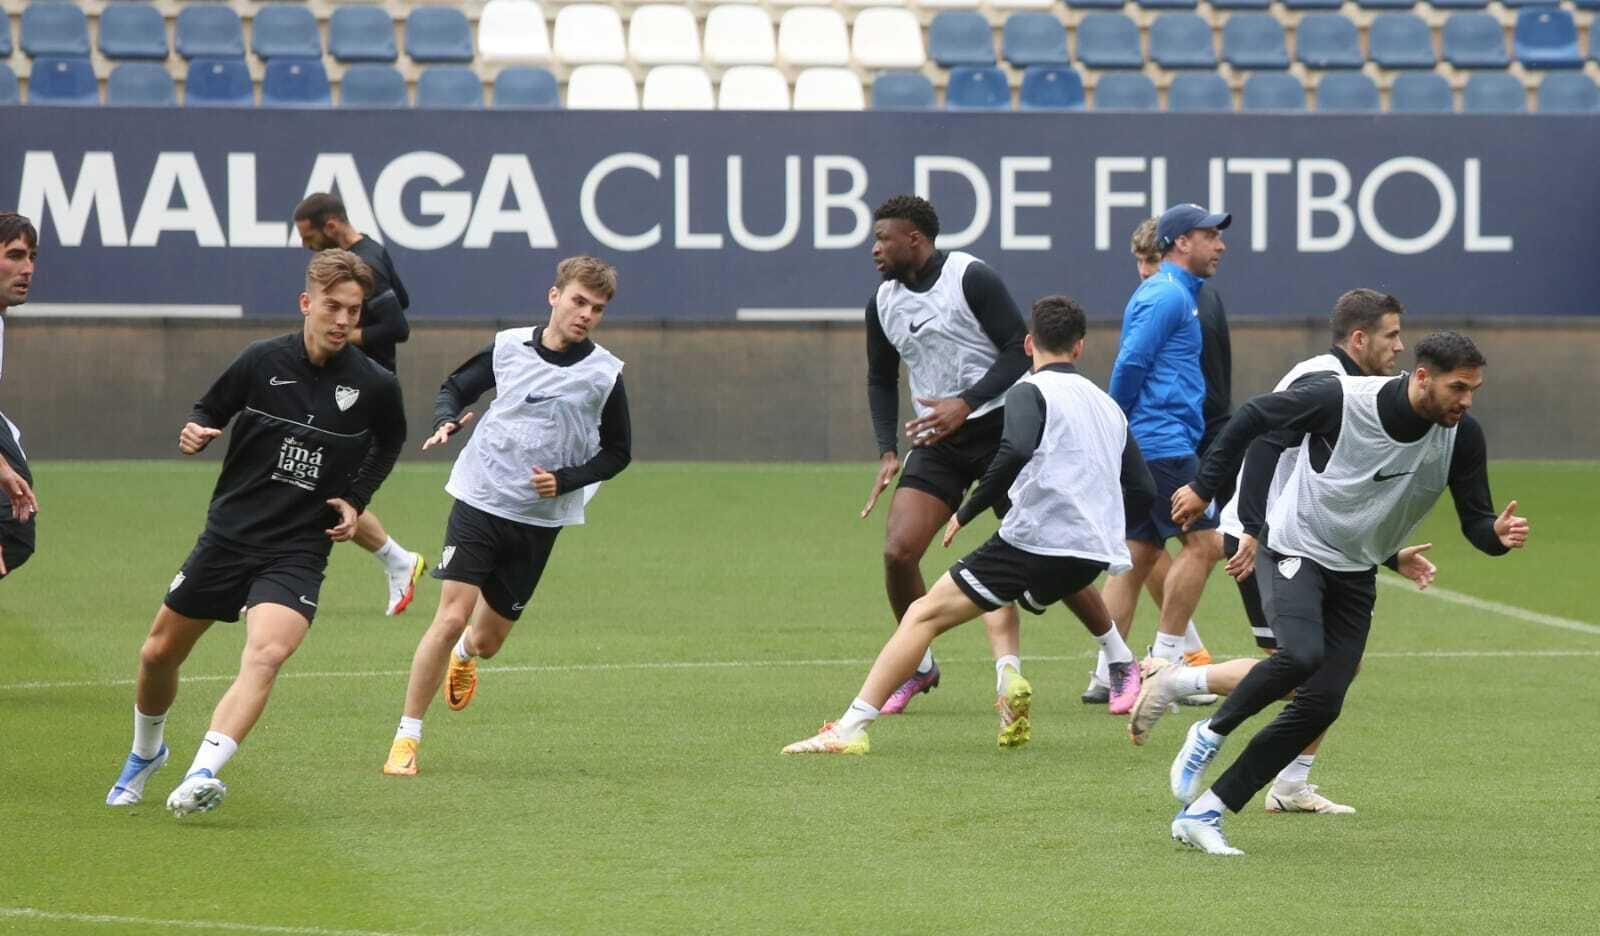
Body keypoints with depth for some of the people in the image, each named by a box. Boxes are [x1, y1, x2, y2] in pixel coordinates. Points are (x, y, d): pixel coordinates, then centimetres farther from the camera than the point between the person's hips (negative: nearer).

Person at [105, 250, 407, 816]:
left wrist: (357, 499, 1)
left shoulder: (375, 387, -6)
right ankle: (146, 753, 42)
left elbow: (390, 443, 15)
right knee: (158, 655, 12)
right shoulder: (263, 361, -6)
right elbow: (210, 409, 9)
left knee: (266, 655, -29)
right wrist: (195, 431, -14)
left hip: (298, 551, -2)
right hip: (227, 535, 2)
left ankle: (200, 778, -38)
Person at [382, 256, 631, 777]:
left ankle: (466, 654, 50)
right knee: (452, 616, -16)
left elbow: (618, 452, 4)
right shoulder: (508, 348, -3)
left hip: (540, 520, 1)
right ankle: (406, 738, -8)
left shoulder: (604, 374, -5)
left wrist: (565, 480, -12)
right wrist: (446, 421, -10)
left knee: (487, 639, 10)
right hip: (480, 500, -1)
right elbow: (456, 387, 12)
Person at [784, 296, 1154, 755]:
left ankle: (851, 727, -17)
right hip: (1095, 552, 7)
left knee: (924, 614, -6)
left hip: (1034, 540, -7)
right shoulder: (1108, 406, 19)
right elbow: (1144, 492, 18)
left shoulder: (1030, 391, 0)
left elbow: (1015, 452, -22)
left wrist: (967, 512, -13)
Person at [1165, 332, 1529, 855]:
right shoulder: (1340, 399, -24)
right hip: (1294, 550, -5)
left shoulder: (1462, 436, -13)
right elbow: (1253, 418, -9)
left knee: (1320, 705, -7)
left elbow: (1475, 522, -7)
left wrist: (1499, 533, -31)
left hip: (1355, 575, 5)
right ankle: (1211, 734, -6)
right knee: (1303, 654, -32)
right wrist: (1203, 488, -4)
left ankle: (1203, 812, 1)